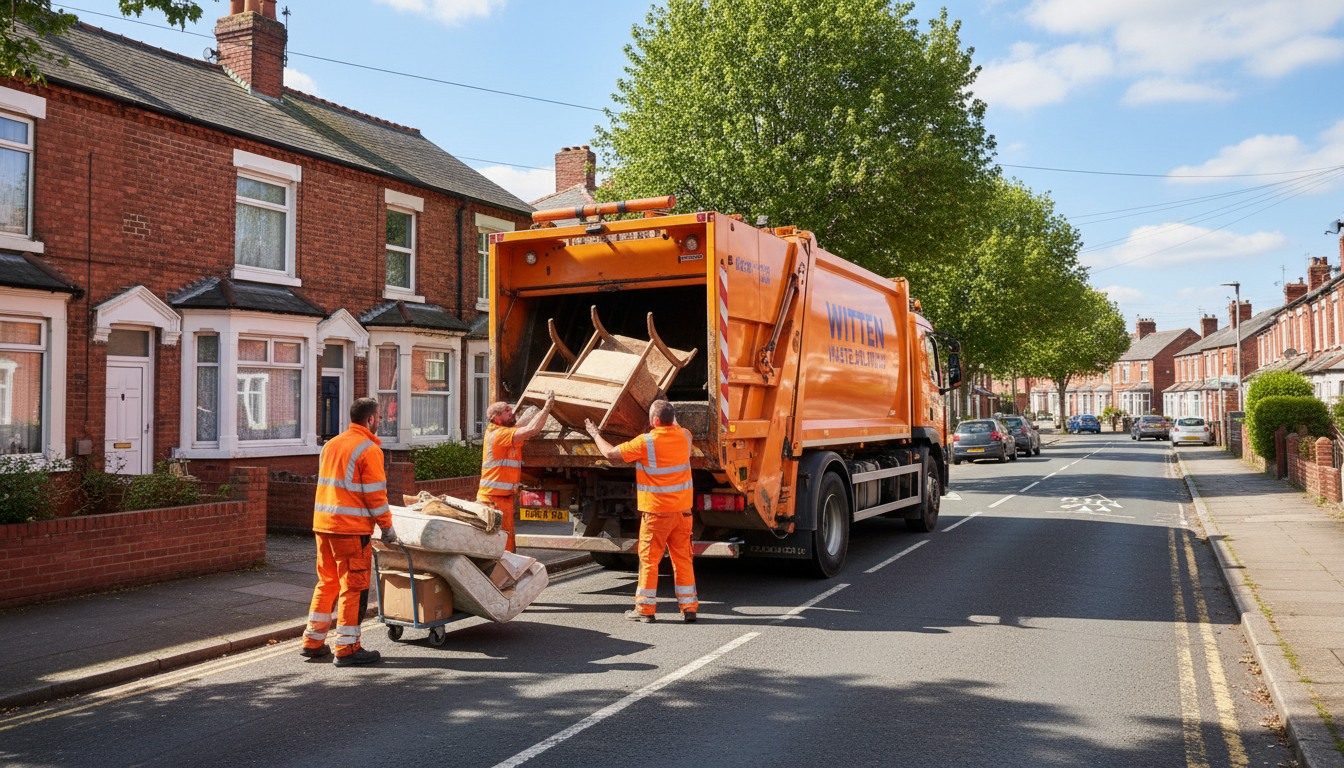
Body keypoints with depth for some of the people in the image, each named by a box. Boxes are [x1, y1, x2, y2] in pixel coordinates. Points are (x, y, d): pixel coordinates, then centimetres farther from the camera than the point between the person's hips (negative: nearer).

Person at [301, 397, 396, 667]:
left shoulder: (331, 445, 16)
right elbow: (375, 494, -13)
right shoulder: (368, 449, -10)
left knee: (327, 582, 17)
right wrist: (387, 526, -4)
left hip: (322, 523, 8)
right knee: (353, 587, 0)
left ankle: (313, 642, 23)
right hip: (351, 528, -8)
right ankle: (347, 648, 4)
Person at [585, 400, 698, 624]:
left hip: (656, 511, -5)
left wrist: (595, 434, 9)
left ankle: (645, 608, 12)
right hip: (683, 509, 5)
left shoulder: (645, 442, -16)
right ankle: (689, 608, 12)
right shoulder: (684, 436, 0)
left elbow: (611, 453, -6)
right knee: (682, 559, 10)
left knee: (649, 559, 6)